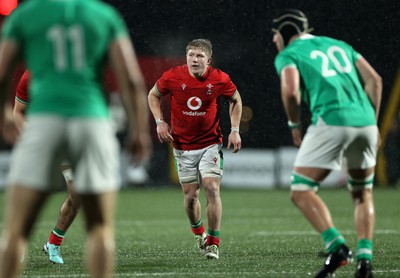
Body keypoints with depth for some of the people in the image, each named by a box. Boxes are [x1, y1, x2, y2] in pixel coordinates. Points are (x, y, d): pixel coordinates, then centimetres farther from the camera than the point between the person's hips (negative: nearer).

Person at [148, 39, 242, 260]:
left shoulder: (219, 79, -11)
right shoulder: (173, 77, -11)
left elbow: (235, 100, 8)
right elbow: (153, 95, 7)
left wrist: (235, 130, 0)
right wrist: (159, 121, -5)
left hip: (210, 144, -1)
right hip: (183, 146, 1)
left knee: (212, 189, -15)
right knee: (190, 195, 5)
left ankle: (213, 242, -4)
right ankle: (198, 231, 35)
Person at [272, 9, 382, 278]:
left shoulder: (287, 55, 9)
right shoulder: (339, 45, 26)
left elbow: (290, 91, -10)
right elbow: (374, 80, 16)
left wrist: (295, 125, 5)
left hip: (330, 122, -5)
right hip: (364, 120, 6)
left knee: (302, 192, 3)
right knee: (363, 193, 22)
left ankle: (337, 246, -15)